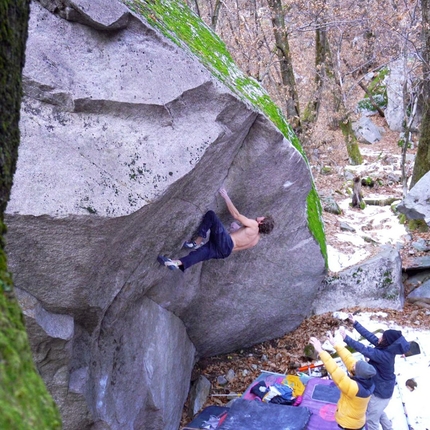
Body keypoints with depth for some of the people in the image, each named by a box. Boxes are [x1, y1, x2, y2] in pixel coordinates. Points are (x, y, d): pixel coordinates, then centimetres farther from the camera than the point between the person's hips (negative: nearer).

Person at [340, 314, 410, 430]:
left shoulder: (384, 355, -37)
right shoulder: (387, 348, -12)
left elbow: (364, 350, -38)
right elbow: (370, 336, -7)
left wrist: (346, 338, -37)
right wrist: (355, 323, -6)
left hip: (380, 392, -9)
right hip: (382, 388, 9)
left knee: (371, 419, 12)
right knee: (378, 412, 33)